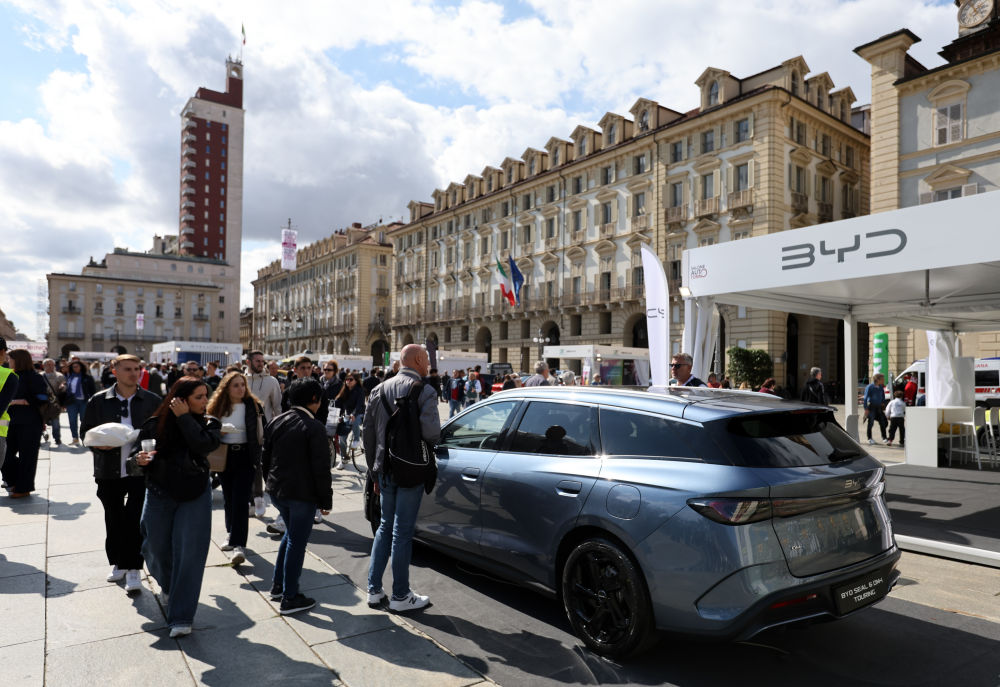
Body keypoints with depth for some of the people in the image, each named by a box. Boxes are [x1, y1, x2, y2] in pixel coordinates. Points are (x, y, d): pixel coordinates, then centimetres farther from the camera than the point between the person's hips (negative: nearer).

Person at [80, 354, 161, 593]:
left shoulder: (152, 401, 1)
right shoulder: (98, 401, 3)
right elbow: (85, 431, 8)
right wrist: (98, 444, -11)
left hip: (141, 470, -2)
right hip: (109, 472, 2)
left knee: (135, 520, -5)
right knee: (113, 520, 14)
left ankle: (133, 569, 4)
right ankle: (118, 563, 32)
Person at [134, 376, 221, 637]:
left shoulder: (208, 423, -5)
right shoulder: (155, 424, -6)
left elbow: (204, 444, -25)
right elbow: (140, 454, 5)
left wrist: (184, 417, -21)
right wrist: (142, 460, -18)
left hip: (195, 496, -1)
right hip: (159, 495, 1)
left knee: (189, 554, -6)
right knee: (157, 549, 16)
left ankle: (181, 617, 2)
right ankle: (168, 586, 50)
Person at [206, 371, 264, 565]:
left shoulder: (254, 405, -2)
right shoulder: (217, 407, 4)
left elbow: (262, 432, 1)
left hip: (245, 456, -3)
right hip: (224, 455, 3)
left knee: (240, 500, -10)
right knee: (228, 498, 15)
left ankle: (239, 545, -11)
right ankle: (233, 536, 33)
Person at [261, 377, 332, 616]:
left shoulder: (276, 422, 5)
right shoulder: (314, 427, -16)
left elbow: (265, 457, 13)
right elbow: (321, 468, -16)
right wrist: (325, 499, -8)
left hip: (277, 491, 7)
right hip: (302, 493, -7)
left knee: (291, 533, 25)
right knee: (297, 542, 3)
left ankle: (278, 585, 31)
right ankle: (289, 598, 11)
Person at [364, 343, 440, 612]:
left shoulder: (380, 389, 6)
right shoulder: (424, 392, -13)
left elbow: (368, 433, 8)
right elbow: (431, 433, -23)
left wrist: (374, 469, 15)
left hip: (385, 469, 6)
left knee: (385, 527, 19)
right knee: (402, 532, 3)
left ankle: (374, 590, 25)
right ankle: (400, 596, 15)